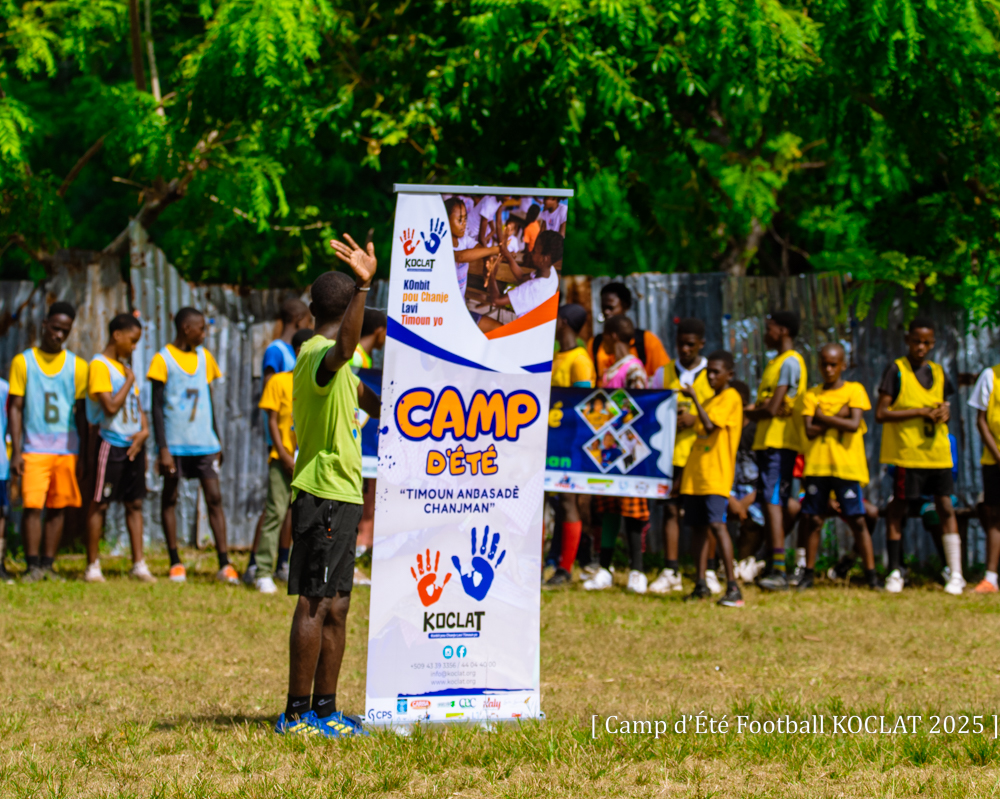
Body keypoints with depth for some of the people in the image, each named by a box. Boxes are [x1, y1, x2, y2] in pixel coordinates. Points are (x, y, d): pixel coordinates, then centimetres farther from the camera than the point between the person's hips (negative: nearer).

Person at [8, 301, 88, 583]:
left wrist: (82, 454, 7)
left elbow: (81, 412, 11)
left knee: (58, 507, 3)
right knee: (32, 505, -10)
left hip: (67, 449, 2)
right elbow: (16, 408, 2)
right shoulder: (23, 362, 3)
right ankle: (33, 567, -7)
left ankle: (48, 565, 9)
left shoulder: (77, 366, 9)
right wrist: (16, 451, -5)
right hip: (34, 449, -2)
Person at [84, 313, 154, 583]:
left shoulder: (124, 366, 15)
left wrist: (144, 429, 0)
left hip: (133, 444, 8)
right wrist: (129, 381, -9)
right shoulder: (99, 365, -11)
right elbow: (111, 406, -20)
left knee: (134, 504, 7)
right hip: (111, 442, -8)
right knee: (99, 504, -1)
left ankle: (138, 563, 10)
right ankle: (92, 566, 3)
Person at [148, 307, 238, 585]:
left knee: (214, 498, -4)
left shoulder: (204, 358, 12)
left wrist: (217, 440, 18)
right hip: (175, 443, -4)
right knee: (170, 498, 5)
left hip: (204, 443, 4)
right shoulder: (163, 359, -4)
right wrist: (163, 449, -12)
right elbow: (157, 407, -6)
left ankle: (224, 563, -6)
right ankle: (175, 562, 13)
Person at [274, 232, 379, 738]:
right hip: (324, 496, -10)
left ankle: (324, 710, 17)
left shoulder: (331, 361, 20)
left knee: (336, 606, 12)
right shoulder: (319, 354, -15)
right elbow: (344, 348, -41)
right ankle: (296, 712, -8)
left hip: (339, 496, 10)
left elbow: (368, 400, 37)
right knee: (315, 603, -9)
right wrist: (365, 286, -53)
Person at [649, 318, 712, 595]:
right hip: (671, 453, 2)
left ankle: (708, 572, 5)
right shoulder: (664, 373, 12)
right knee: (671, 508, -1)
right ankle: (670, 572, 1)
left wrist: (696, 419, -13)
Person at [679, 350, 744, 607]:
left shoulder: (730, 398, -6)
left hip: (716, 475, -9)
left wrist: (694, 399, -14)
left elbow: (710, 425, -19)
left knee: (716, 523, -19)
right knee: (698, 526, 8)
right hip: (696, 474, 9)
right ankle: (701, 584, 13)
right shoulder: (710, 401, 21)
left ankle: (733, 586, -21)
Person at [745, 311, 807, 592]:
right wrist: (756, 410, -3)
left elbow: (773, 408, -17)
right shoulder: (775, 363, 21)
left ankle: (779, 570, -22)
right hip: (767, 441, 10)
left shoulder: (790, 362, -11)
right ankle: (773, 568, 10)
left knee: (773, 501, -17)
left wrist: (751, 412, 1)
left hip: (779, 442, -10)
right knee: (768, 502, 9)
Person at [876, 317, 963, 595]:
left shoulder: (938, 373, 13)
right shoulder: (896, 370, -2)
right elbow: (881, 413, -8)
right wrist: (919, 412, -15)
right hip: (905, 453, -4)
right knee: (898, 509, 1)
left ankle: (956, 574, 1)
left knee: (945, 507, 0)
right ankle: (895, 572, 9)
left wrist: (945, 412, -1)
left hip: (937, 451, 4)